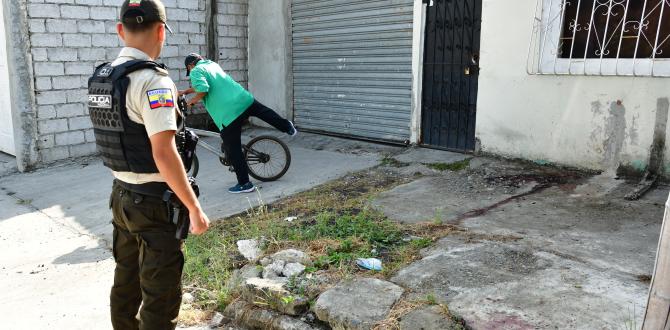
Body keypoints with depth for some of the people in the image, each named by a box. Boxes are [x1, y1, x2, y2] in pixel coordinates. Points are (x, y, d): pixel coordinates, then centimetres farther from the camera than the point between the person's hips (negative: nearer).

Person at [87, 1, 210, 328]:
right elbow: (164, 155, -24)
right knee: (160, 293, 4)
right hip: (155, 202, -8)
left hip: (122, 194, 8)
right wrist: (195, 209, -18)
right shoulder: (152, 79, -20)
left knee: (126, 280, 23)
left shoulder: (100, 78, 7)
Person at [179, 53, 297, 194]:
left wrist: (194, 100, 0)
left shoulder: (196, 71, 1)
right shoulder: (212, 64, 24)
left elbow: (203, 89, -17)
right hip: (244, 98, 7)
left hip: (228, 114, -6)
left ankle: (244, 184, 10)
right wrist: (186, 91, 39)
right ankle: (288, 127, 49)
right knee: (263, 111, 37)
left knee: (233, 150, 5)